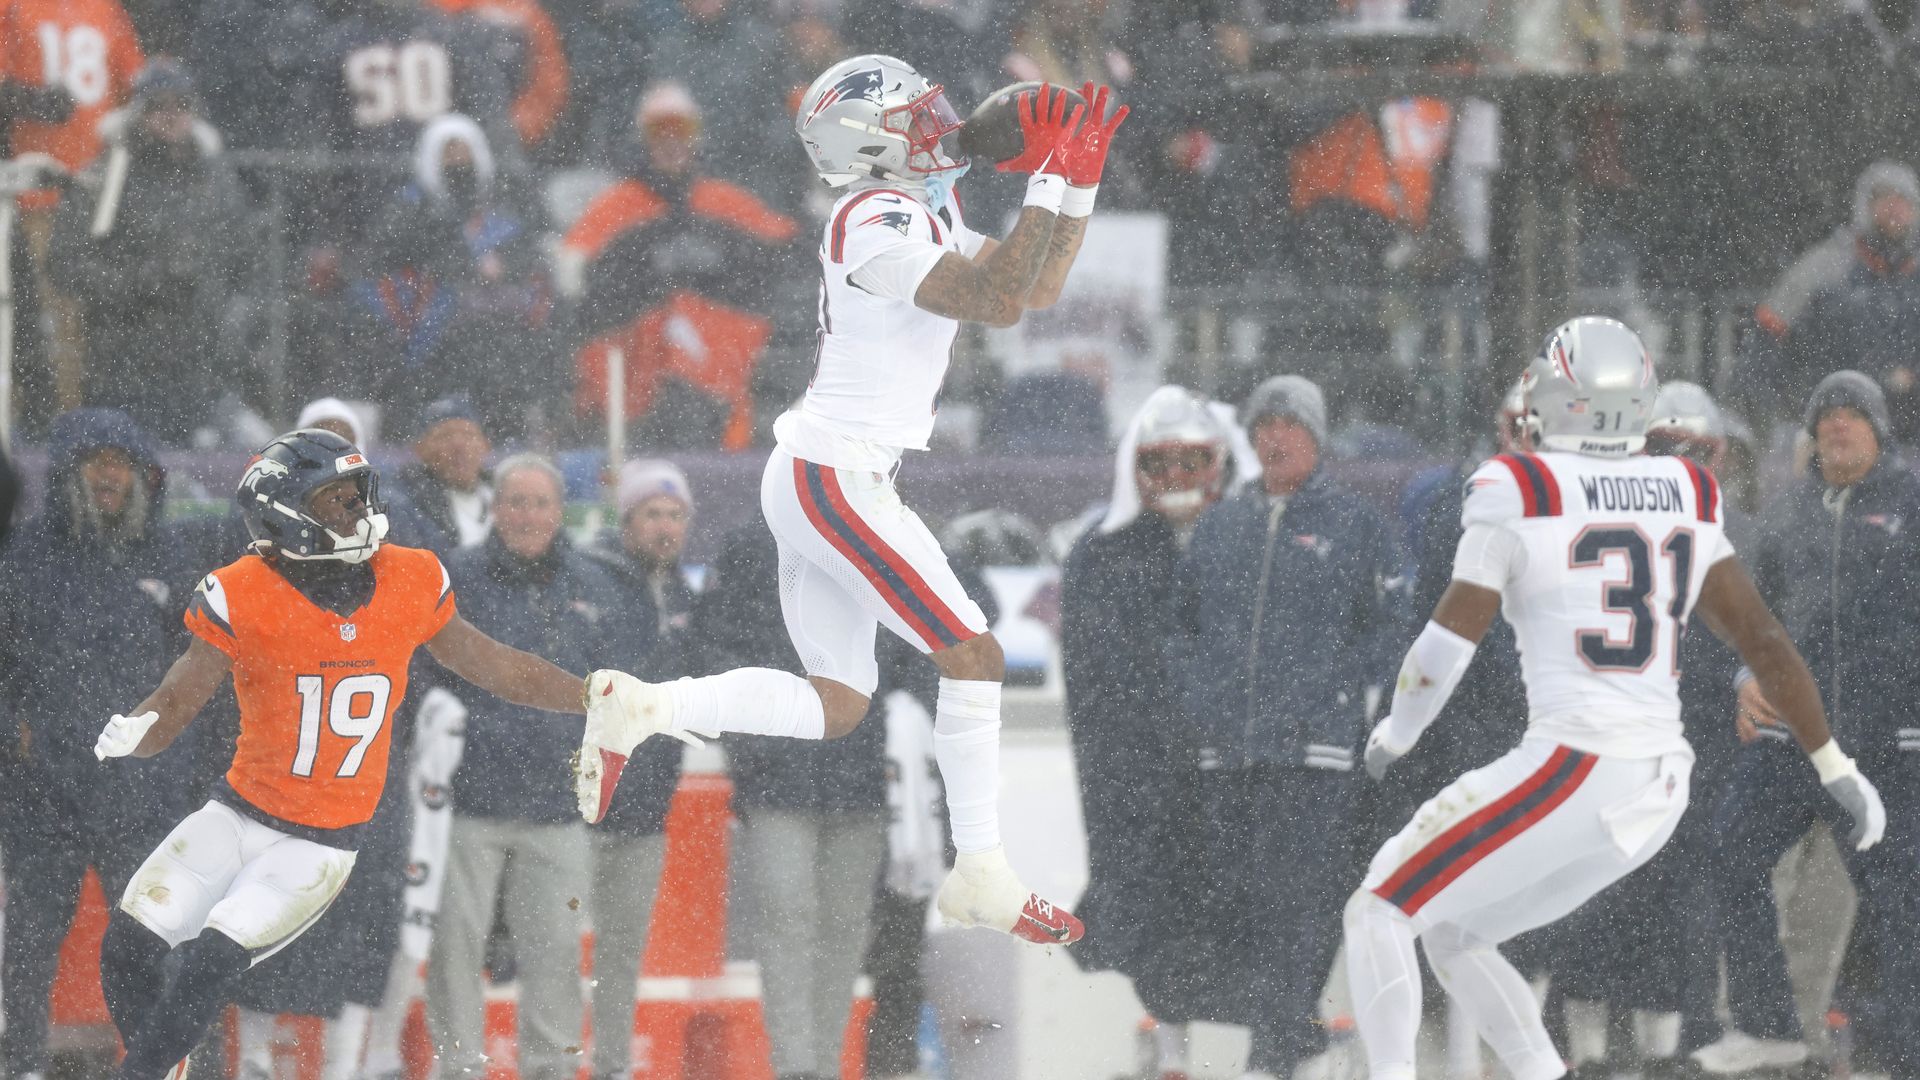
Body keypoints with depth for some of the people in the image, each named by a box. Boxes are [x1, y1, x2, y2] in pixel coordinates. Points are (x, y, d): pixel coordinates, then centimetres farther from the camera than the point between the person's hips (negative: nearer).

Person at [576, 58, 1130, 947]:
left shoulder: (925, 211, 14)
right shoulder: (879, 224, -17)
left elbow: (1037, 289, 17)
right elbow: (995, 302, -24)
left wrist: (1081, 180, 8)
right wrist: (1050, 183, -22)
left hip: (813, 478, 10)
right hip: (835, 480, -10)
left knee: (835, 705, 9)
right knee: (973, 656, -8)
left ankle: (634, 713, 7)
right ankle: (981, 878, -6)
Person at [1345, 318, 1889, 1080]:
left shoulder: (1516, 492, -6)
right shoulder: (1684, 496, 11)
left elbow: (1449, 640, -9)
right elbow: (1761, 637, 10)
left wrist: (1394, 733, 10)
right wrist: (1837, 769, 16)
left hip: (1570, 777, -7)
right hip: (1657, 790, 7)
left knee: (1379, 915, 4)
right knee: (1449, 935, 20)